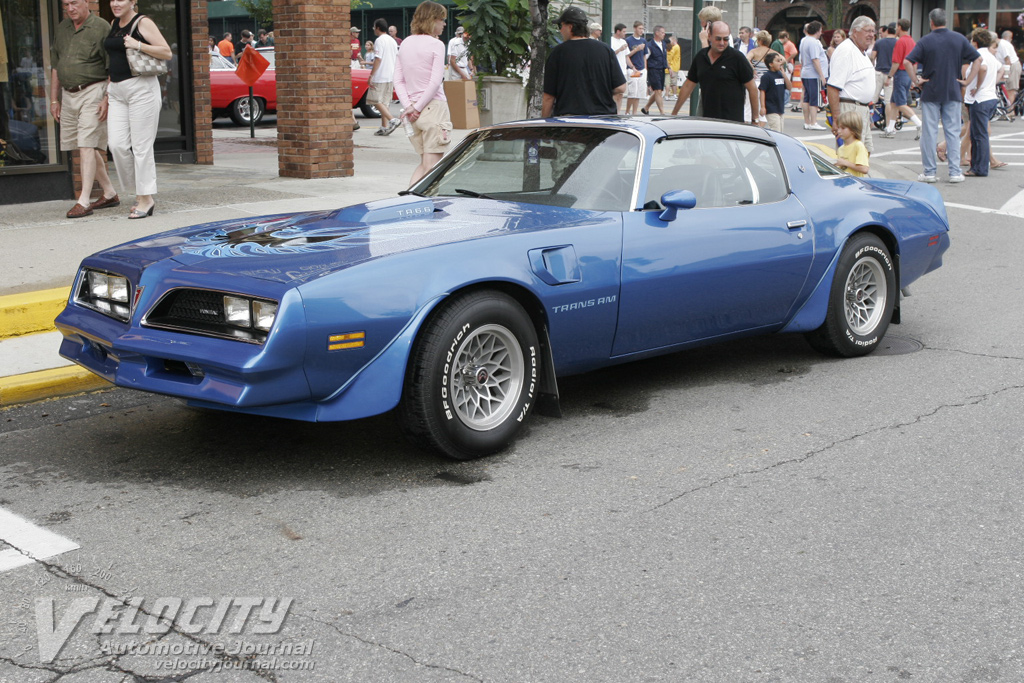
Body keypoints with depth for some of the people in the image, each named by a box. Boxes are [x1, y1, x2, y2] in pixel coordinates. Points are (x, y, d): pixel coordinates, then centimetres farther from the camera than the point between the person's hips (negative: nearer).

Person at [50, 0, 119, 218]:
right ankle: (110, 194, 22)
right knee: (83, 147, 10)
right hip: (68, 94, 7)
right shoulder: (61, 29, 14)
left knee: (87, 145, -12)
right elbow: (55, 67, 19)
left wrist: (107, 99, -18)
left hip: (92, 92, -7)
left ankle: (84, 201, -11)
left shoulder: (101, 27, -7)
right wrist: (54, 99, 15)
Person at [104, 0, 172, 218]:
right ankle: (140, 192, 11)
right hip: (117, 91, 7)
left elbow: (167, 53, -9)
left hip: (141, 87, -7)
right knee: (117, 144, -2)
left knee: (141, 146, -6)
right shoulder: (114, 24, 17)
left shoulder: (143, 23, -4)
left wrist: (138, 45, -18)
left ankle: (146, 199, 0)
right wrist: (108, 88, 21)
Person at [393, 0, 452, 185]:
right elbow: (435, 81, -15)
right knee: (432, 165, -4)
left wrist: (408, 105, -2)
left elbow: (398, 81, 7)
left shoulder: (405, 44, 12)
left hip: (413, 113, 7)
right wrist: (418, 107, -10)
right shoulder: (436, 44, -8)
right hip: (434, 107, -7)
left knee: (424, 164, 15)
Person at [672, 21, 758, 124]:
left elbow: (752, 88, -1)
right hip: (707, 119, 4)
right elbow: (688, 86, 18)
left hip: (732, 121, -4)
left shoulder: (736, 57, -4)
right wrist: (674, 113, 20)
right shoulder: (700, 56, 9)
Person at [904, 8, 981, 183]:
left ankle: (929, 172, 4)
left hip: (930, 92, -2)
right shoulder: (959, 39, 2)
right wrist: (968, 80, 3)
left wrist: (916, 80, -6)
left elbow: (907, 62, -15)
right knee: (953, 132, 6)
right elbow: (978, 59, 2)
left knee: (929, 132, 3)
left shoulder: (925, 41, -5)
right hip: (953, 93, 2)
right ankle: (955, 172, 3)